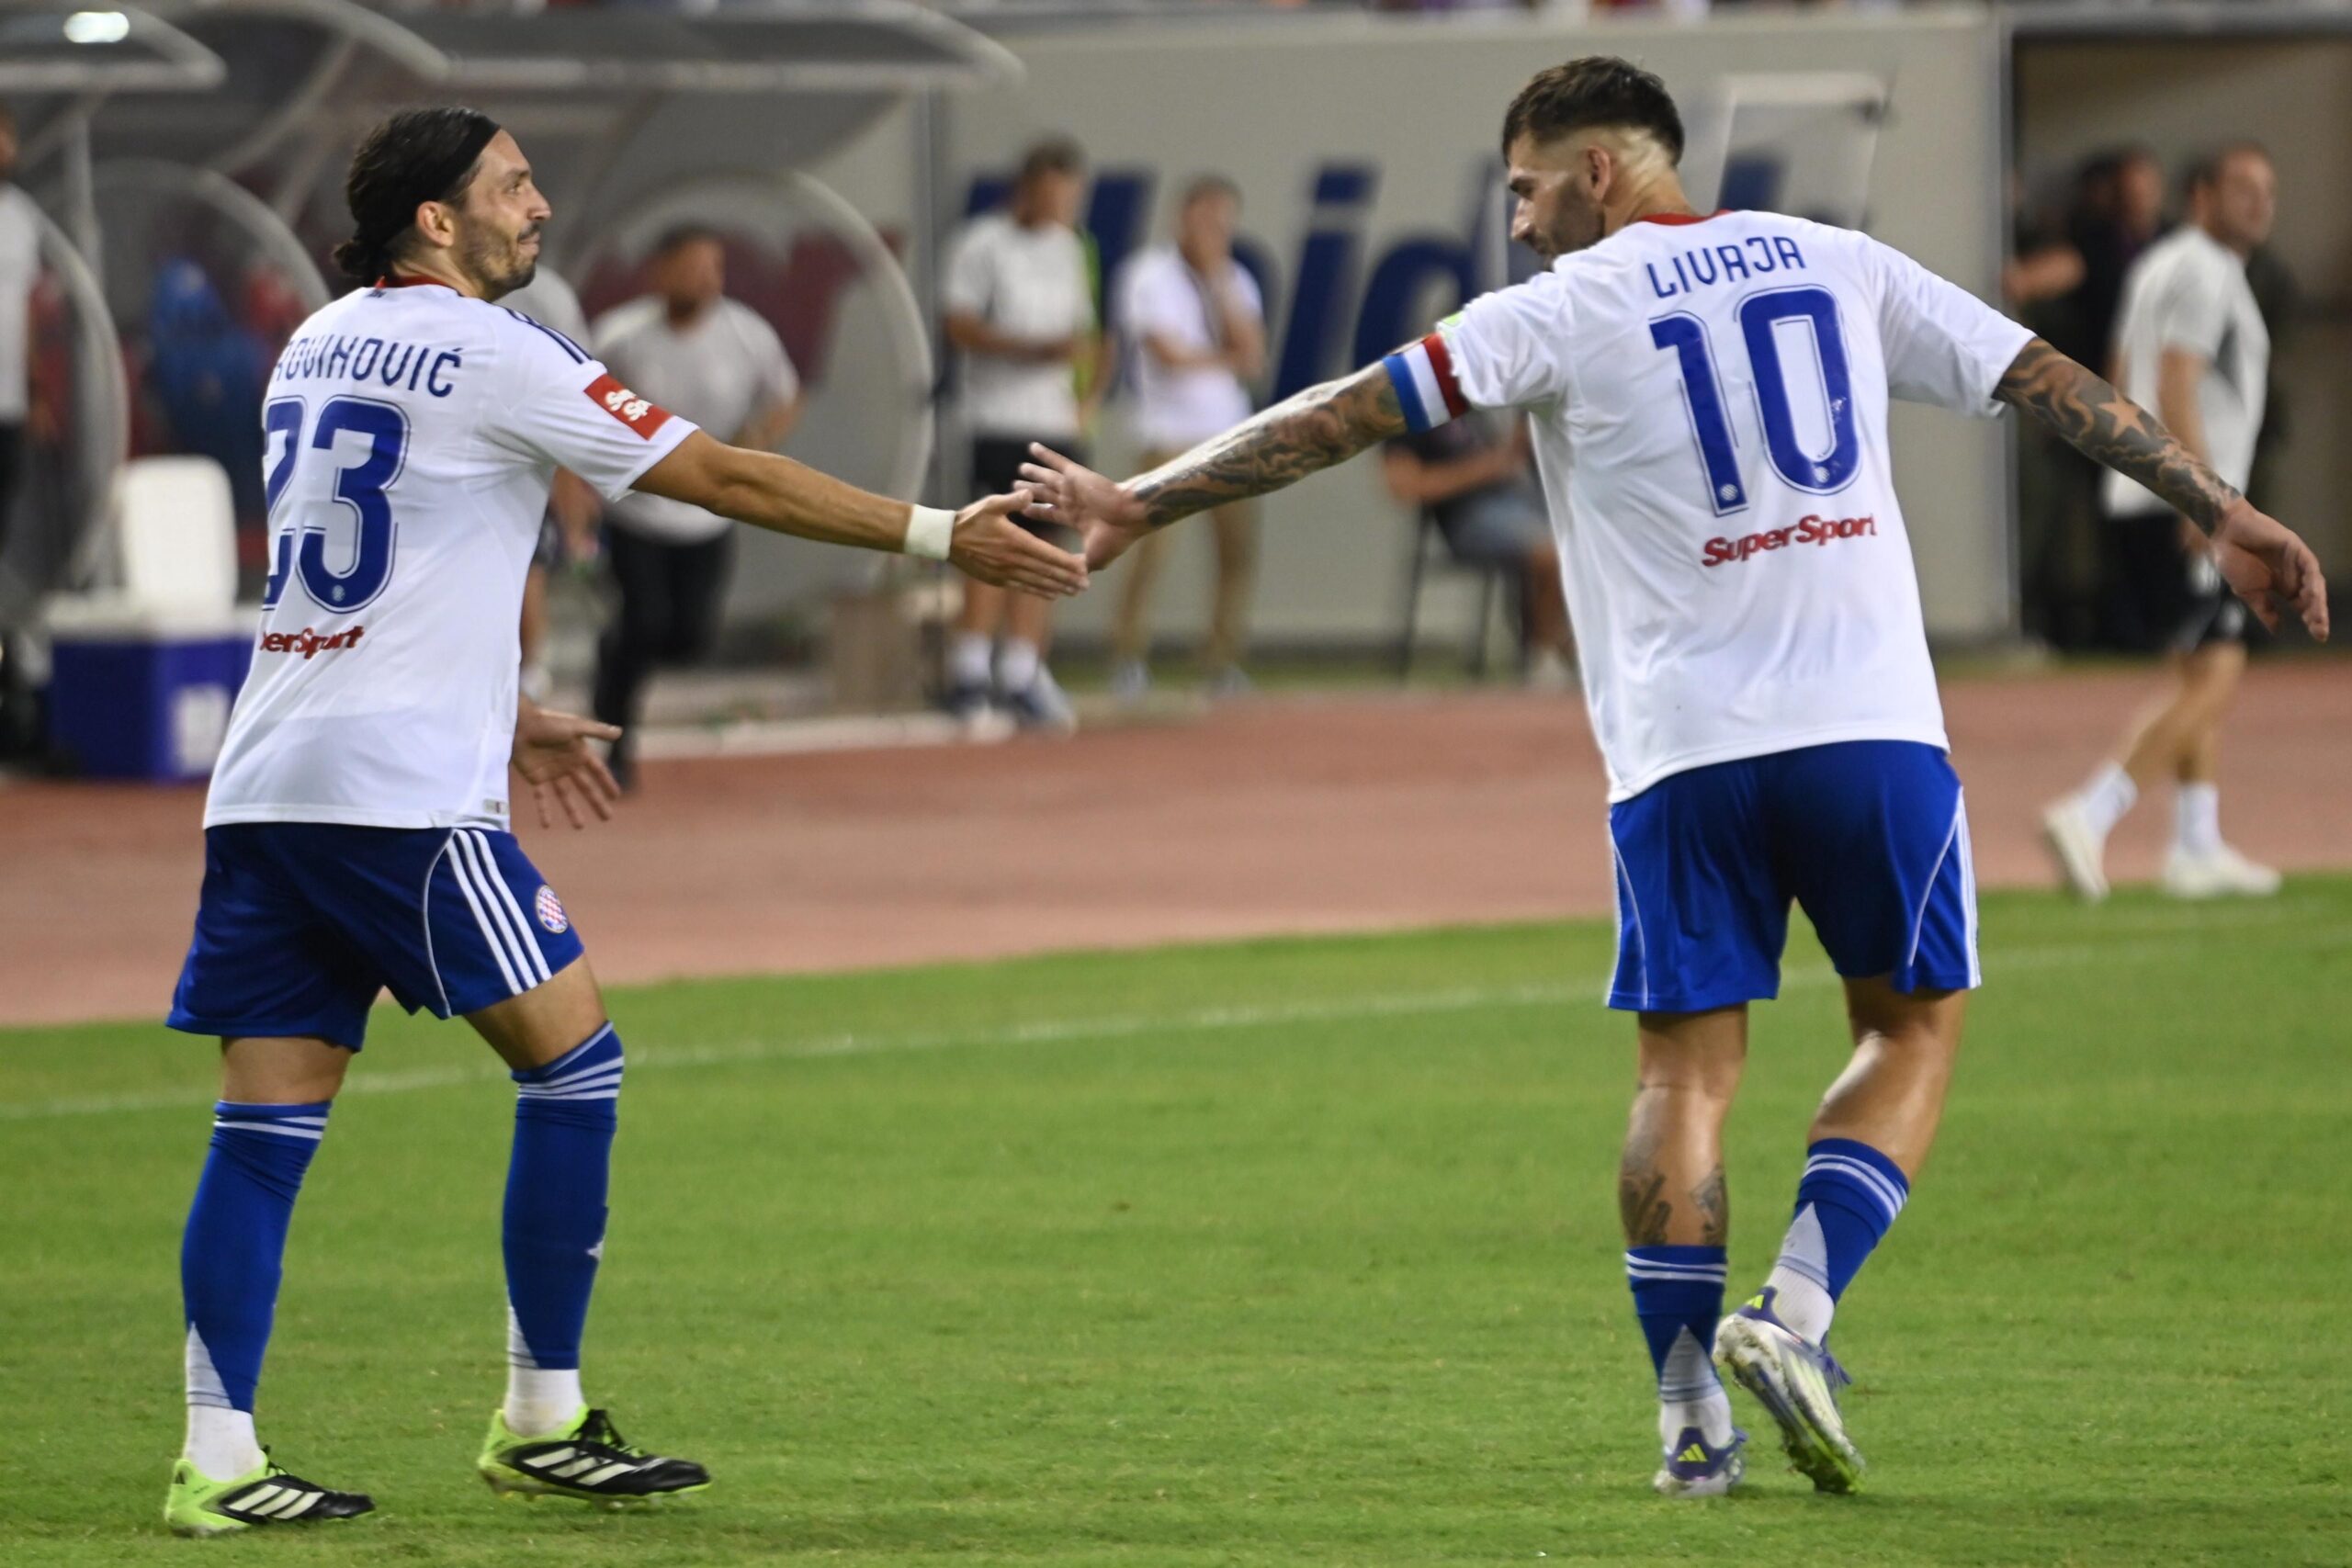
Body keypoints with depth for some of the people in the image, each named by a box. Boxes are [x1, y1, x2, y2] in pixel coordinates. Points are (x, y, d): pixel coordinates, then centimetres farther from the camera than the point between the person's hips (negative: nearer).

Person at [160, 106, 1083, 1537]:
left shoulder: (319, 348, 18)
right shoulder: (488, 353, -5)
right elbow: (730, 480, -4)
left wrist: (504, 714, 34)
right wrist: (946, 536, 0)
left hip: (267, 782, 8)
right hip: (402, 790, -8)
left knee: (268, 1123, 3)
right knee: (573, 1056, 4)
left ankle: (219, 1460, -4)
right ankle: (544, 1421, 7)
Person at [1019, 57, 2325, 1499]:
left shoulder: (1563, 311, 3)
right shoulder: (1840, 266, 13)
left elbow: (1343, 418, 1)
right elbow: (2058, 384, 15)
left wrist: (1140, 506, 6)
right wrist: (2221, 511, 23)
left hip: (1684, 745, -1)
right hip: (1873, 723, 1)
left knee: (1689, 1065, 7)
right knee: (1916, 1023, 14)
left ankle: (1692, 1418, 3)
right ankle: (1795, 1313, -4)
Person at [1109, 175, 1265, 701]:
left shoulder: (1236, 282, 12)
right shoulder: (1151, 276, -3)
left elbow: (1253, 354, -2)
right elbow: (1170, 354, -12)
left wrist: (1220, 283, -6)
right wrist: (1231, 360, 1)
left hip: (1229, 434, 5)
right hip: (1171, 435, -5)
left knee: (1240, 550, -1)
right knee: (1152, 549, -14)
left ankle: (1223, 659, 7)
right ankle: (1128, 654, -6)